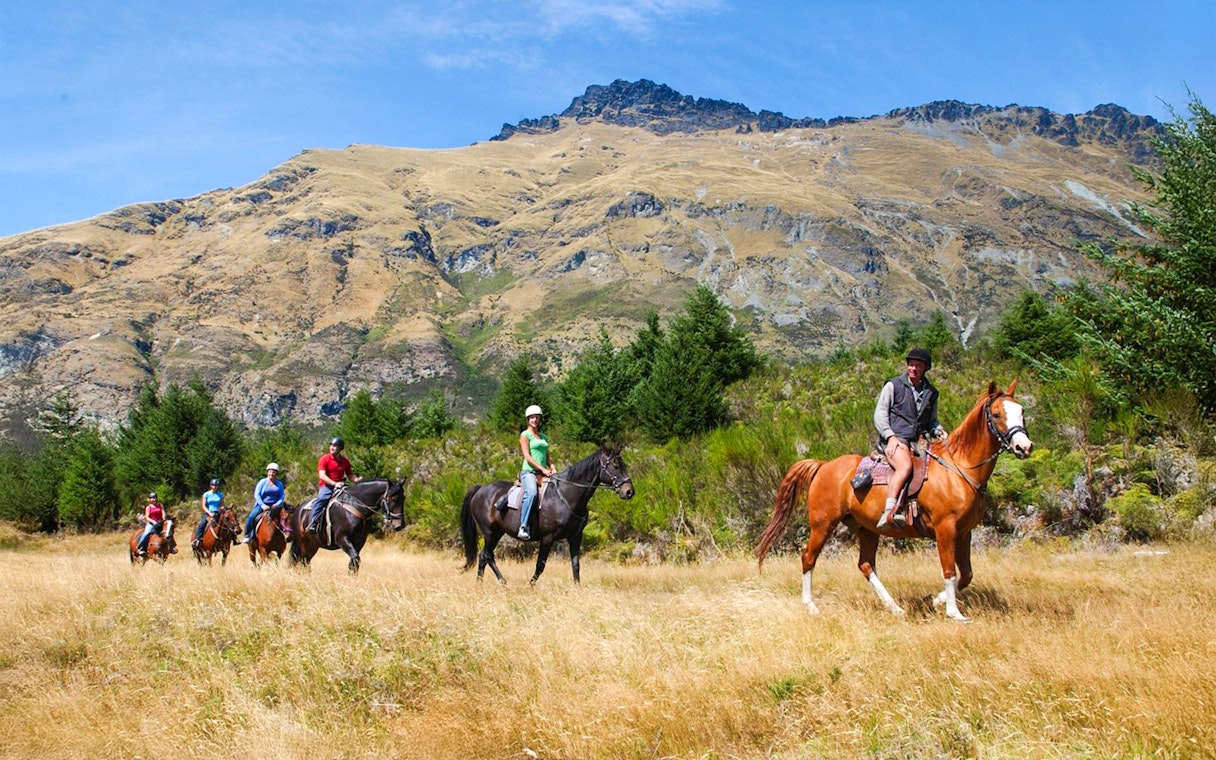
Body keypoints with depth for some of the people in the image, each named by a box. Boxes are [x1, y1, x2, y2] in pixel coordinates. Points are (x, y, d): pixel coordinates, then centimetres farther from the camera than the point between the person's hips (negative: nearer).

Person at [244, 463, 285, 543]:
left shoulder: (279, 484, 11)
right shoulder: (262, 482, 3)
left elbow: (282, 497, 7)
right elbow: (256, 495, -5)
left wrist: (277, 505, -14)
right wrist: (262, 505, -19)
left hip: (274, 506, 2)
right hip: (262, 505, -2)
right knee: (251, 517, -25)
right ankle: (247, 535, -9)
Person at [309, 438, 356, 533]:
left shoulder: (345, 461, 12)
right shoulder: (324, 459, -1)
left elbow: (350, 476, 17)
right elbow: (322, 475, -13)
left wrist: (357, 480, -7)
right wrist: (334, 483, -27)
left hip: (339, 486, 5)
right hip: (326, 486, -5)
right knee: (321, 498, -35)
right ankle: (312, 522, -33)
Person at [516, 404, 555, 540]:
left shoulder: (543, 437, 22)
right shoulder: (525, 435, 2)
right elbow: (527, 456, -8)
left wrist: (552, 467, 0)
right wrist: (542, 469, -16)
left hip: (543, 473, 7)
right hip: (529, 472, -7)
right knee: (531, 493, -34)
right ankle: (523, 527, -37)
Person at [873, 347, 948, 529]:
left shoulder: (931, 393, 18)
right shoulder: (893, 385, 6)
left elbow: (932, 421, 26)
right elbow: (879, 414, 1)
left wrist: (938, 431, 2)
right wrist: (891, 436, -14)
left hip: (918, 441, 6)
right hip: (894, 440, -6)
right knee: (905, 467, -35)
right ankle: (888, 513, -46)